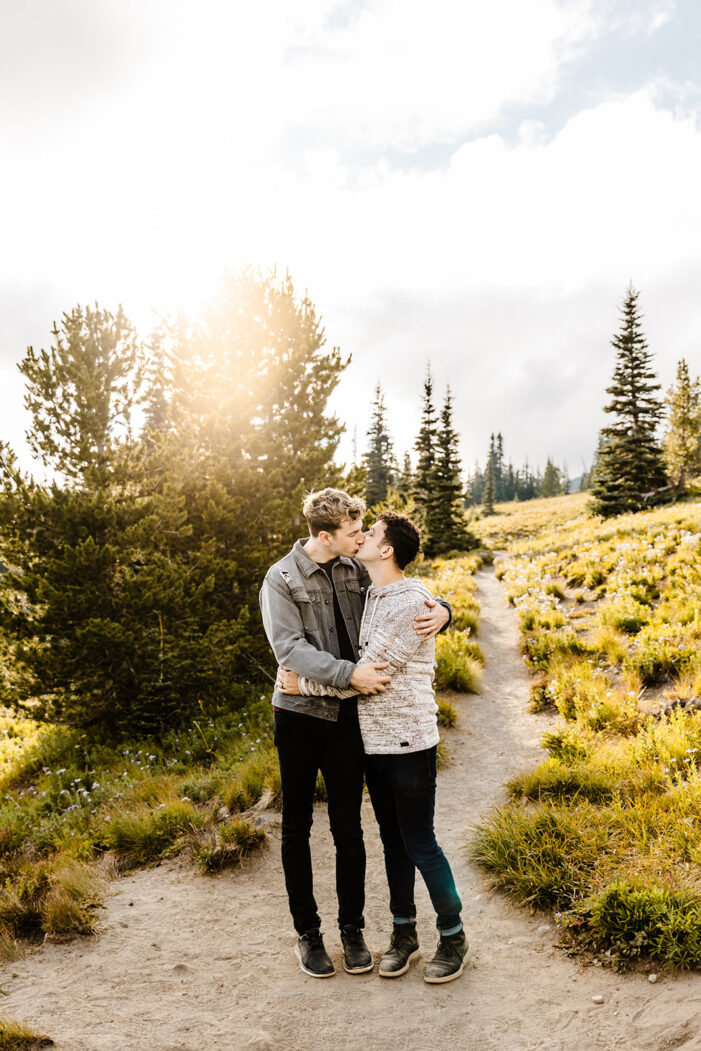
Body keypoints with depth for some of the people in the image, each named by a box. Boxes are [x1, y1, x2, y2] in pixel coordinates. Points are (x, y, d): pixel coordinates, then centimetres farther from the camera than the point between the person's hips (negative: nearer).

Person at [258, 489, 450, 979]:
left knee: (348, 828, 9)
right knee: (297, 828, 10)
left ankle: (353, 930, 25)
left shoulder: (356, 572, 2)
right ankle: (308, 933, 26)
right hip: (299, 717, -3)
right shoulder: (281, 580, -10)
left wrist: (441, 610, -13)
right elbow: (289, 648, -20)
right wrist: (348, 673, -28)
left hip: (345, 717, 3)